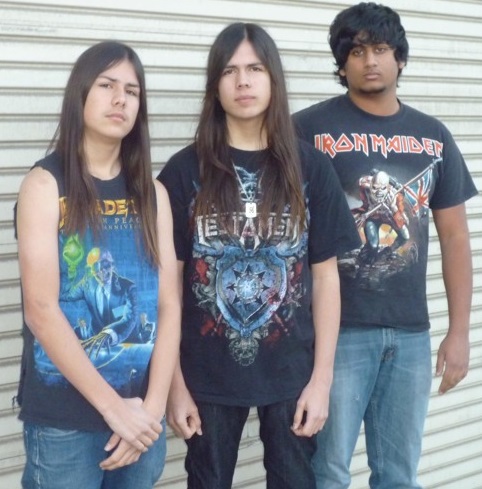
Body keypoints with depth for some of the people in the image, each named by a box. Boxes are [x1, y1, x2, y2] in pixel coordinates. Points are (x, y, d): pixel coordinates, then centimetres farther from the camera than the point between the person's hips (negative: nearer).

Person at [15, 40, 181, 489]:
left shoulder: (152, 193, 7)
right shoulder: (45, 184, -5)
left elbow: (169, 306, 2)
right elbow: (41, 312, -13)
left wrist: (153, 406, -8)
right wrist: (114, 407, -14)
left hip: (141, 416, 4)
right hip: (63, 419, -4)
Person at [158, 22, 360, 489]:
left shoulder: (310, 167, -1)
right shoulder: (185, 170, -4)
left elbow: (325, 276, 0)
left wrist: (321, 378, -3)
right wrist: (174, 381, -4)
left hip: (292, 371, 1)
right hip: (209, 373, 0)